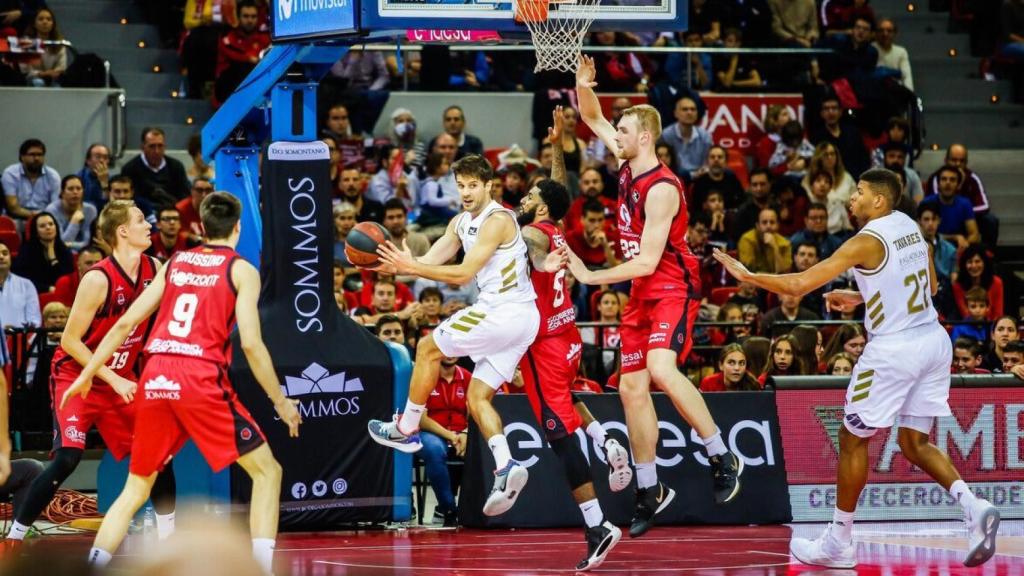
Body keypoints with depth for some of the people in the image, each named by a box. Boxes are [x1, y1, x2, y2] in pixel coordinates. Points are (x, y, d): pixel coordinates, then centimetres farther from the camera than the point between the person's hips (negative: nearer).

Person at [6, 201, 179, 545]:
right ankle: (15, 536, -13)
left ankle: (168, 534, 14)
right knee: (67, 458, -21)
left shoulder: (154, 270, -4)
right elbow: (70, 340, -20)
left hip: (120, 380, 7)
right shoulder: (98, 279, -23)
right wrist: (114, 380, -22)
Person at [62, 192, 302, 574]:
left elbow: (126, 323, 15)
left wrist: (87, 374, 21)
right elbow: (251, 344, -5)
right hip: (200, 379, -4)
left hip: (155, 380, 5)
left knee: (137, 487, 17)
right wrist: (281, 402, 3)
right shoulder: (241, 270, 4)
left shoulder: (175, 263, 18)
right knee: (266, 470, 7)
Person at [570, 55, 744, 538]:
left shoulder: (661, 189, -21)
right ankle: (649, 492, 16)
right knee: (631, 387, 6)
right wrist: (583, 87, -2)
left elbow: (646, 261, -23)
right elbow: (594, 120, 18)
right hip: (642, 293, 9)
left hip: (673, 289, -9)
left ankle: (722, 458, -21)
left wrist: (592, 277, -17)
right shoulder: (628, 165, 3)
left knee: (660, 369, -30)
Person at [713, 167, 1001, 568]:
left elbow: (799, 284, -17)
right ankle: (973, 506, -9)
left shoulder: (867, 242, -14)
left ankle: (839, 543, 15)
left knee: (853, 439, 8)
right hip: (934, 341, 8)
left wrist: (747, 275, -5)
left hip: (894, 349, -8)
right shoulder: (910, 227, 10)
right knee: (915, 443, 14)